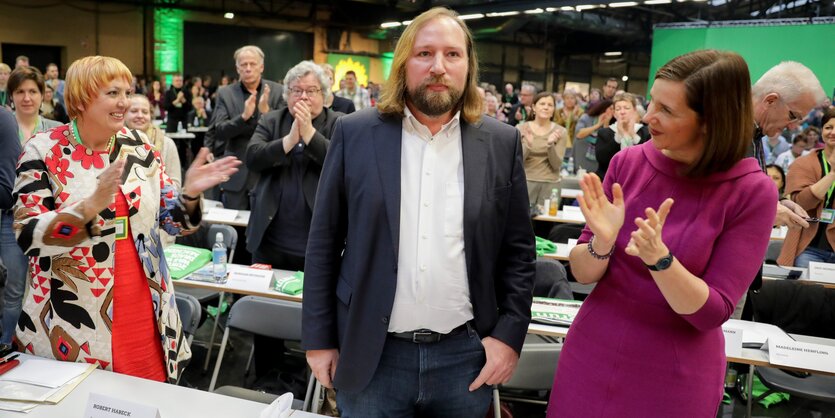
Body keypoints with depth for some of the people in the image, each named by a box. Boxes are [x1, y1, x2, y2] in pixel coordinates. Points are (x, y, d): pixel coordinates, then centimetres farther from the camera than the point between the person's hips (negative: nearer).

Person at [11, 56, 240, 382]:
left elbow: (172, 220, 6)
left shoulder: (139, 147, 3)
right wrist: (92, 205, -31)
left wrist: (190, 193, -14)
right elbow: (28, 236, -17)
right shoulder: (43, 151, -8)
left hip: (143, 313, 4)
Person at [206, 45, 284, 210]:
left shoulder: (277, 91, 0)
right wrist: (244, 116, -23)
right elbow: (219, 132, -5)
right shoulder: (225, 93, 2)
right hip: (236, 173, 1)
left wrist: (266, 111, -22)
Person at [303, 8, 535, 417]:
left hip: (466, 355, 1)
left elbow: (519, 250, 3)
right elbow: (323, 243, -1)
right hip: (371, 355, -1)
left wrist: (509, 333, -4)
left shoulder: (501, 143, 0)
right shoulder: (355, 133, -3)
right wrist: (319, 338, -1)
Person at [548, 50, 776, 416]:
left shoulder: (752, 191, -14)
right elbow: (582, 274, -4)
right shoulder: (628, 162, -7)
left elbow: (712, 313, -15)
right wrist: (602, 242, -25)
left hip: (675, 375, -2)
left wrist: (658, 258, -31)